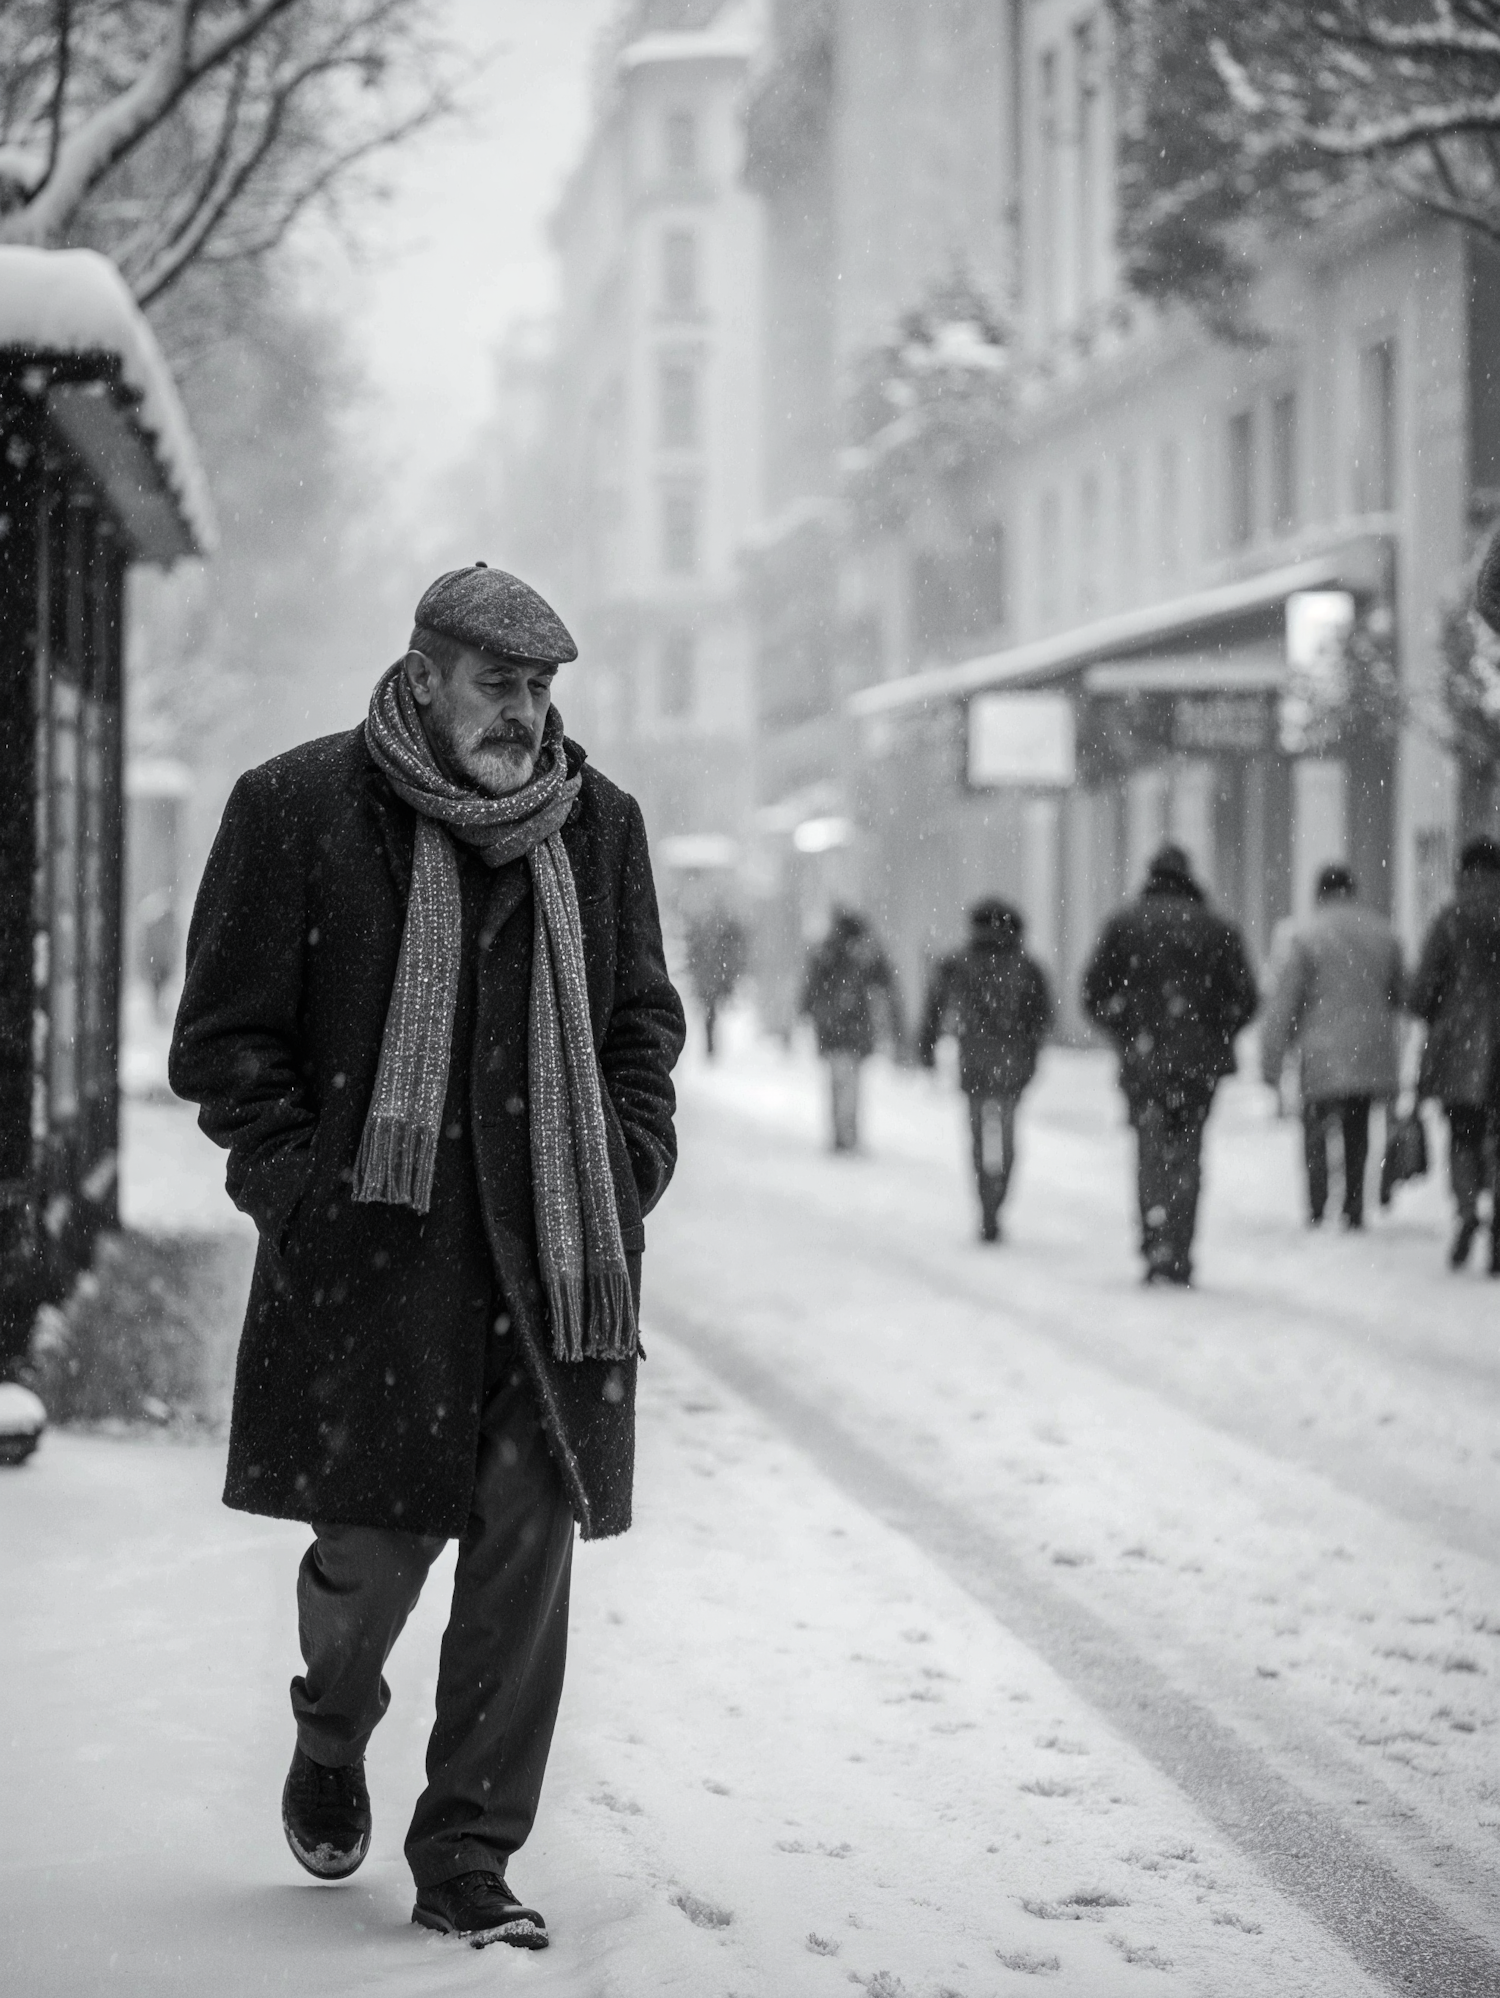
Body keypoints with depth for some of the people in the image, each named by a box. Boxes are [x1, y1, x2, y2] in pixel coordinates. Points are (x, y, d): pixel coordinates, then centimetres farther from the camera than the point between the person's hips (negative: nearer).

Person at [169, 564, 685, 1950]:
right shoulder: (296, 809, -2)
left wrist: (628, 1173, 5)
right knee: (377, 1540, 0)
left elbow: (644, 1023, 19)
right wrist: (302, 1190, -8)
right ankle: (331, 1742, 35)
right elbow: (223, 1039, 0)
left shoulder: (597, 823, 10)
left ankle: (466, 1863, 9)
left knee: (528, 1544, -1)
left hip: (555, 1260, 3)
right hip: (370, 1252, -3)